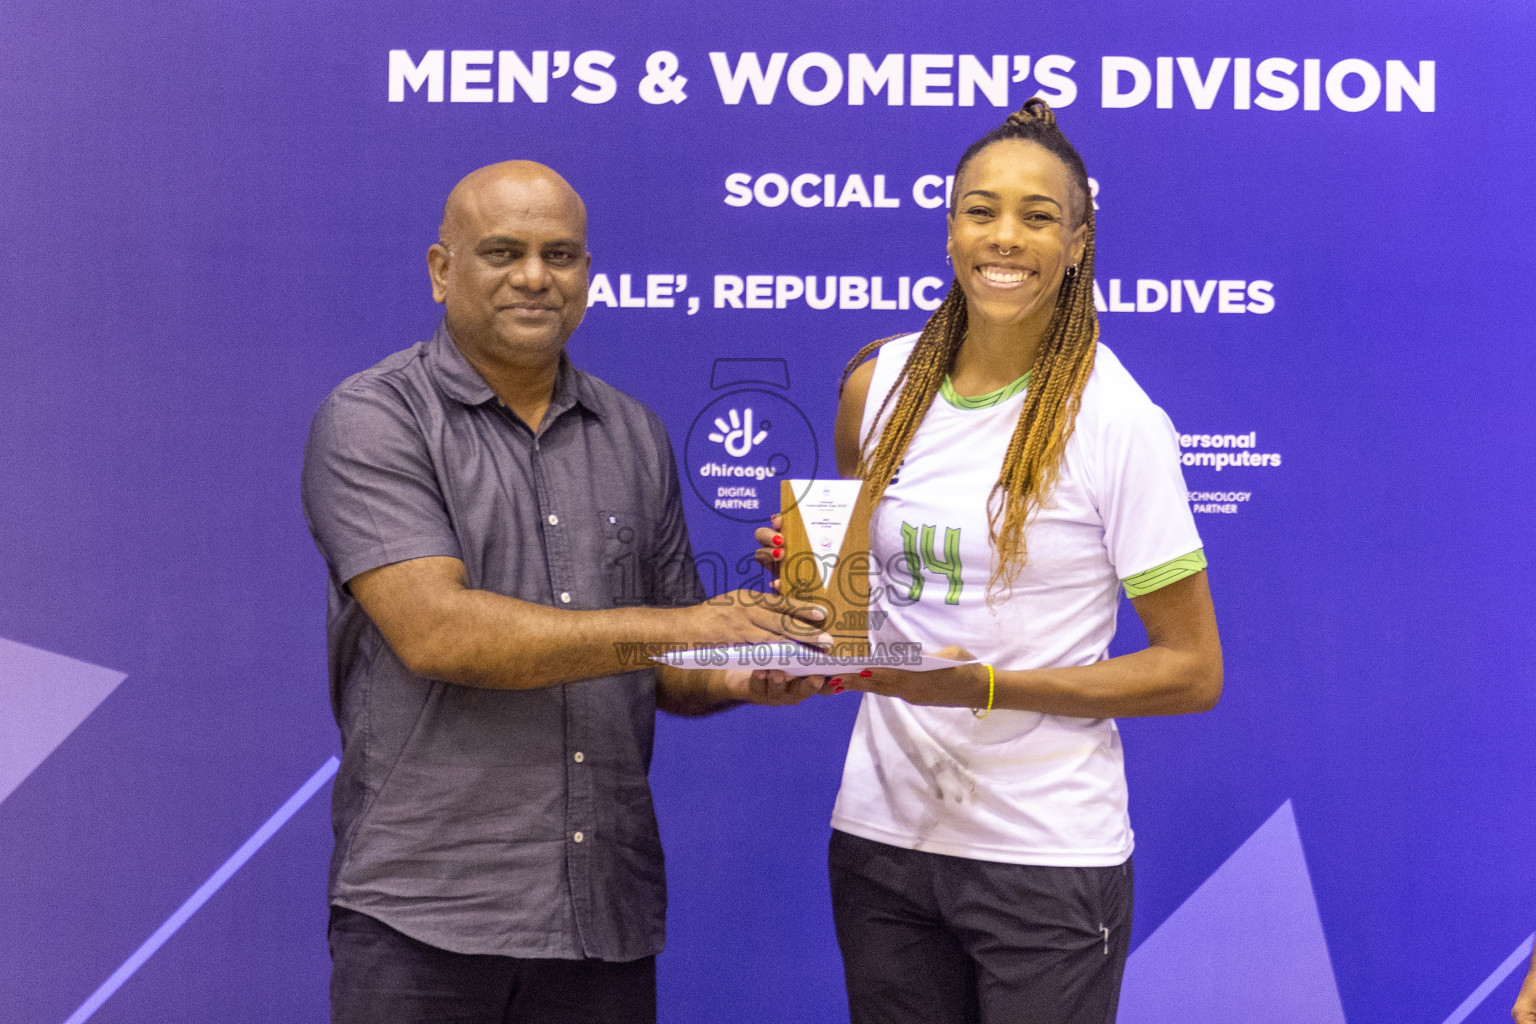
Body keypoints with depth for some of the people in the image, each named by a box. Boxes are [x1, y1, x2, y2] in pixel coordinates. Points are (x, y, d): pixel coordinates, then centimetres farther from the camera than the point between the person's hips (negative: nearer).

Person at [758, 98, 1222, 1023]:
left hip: (1047, 851, -4)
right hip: (882, 832, 4)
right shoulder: (879, 385, 4)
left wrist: (989, 687, -19)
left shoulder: (1117, 421, -11)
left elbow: (1194, 671, -9)